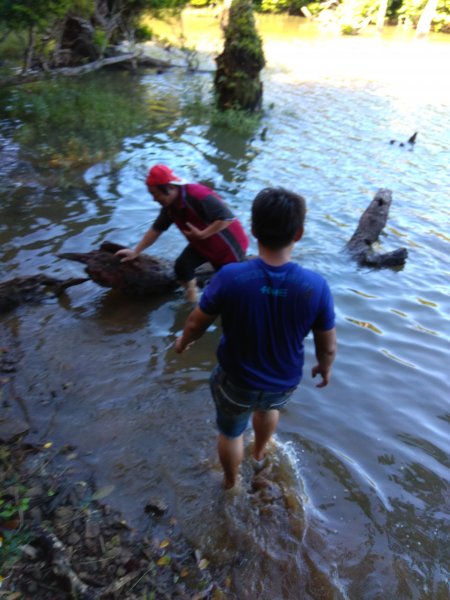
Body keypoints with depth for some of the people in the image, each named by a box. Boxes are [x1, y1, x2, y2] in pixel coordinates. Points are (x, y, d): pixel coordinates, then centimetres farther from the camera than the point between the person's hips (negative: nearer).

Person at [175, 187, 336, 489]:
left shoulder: (230, 277, -29)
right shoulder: (316, 285, -25)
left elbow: (197, 323, -13)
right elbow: (327, 347, -11)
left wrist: (183, 341, 10)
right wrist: (325, 368, 12)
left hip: (237, 380, -2)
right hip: (285, 383, 2)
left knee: (231, 431, 29)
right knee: (269, 406, 38)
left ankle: (231, 484, 57)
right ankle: (260, 454, 65)